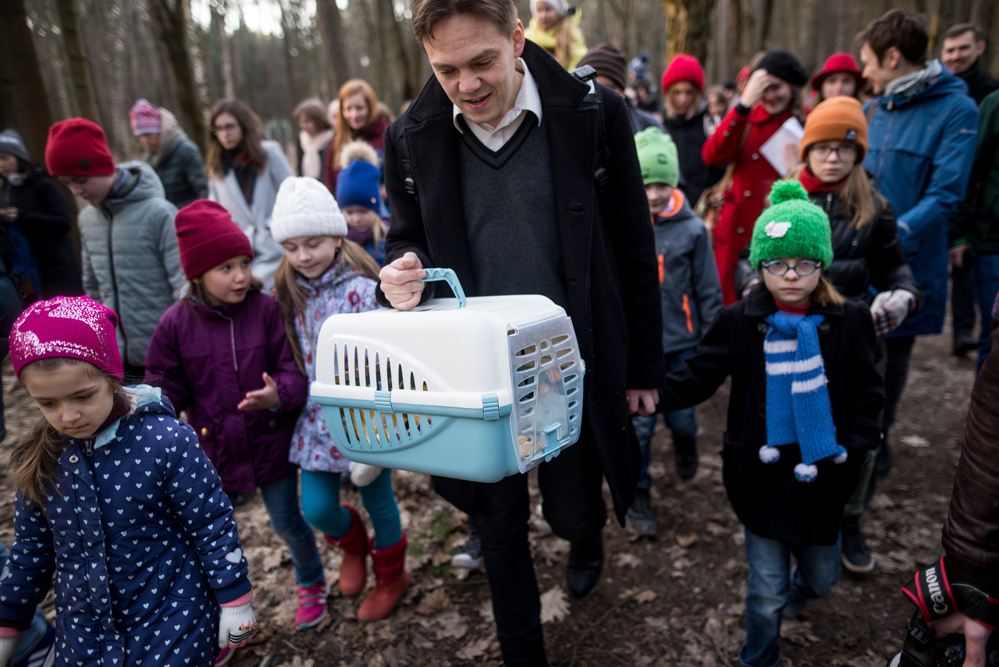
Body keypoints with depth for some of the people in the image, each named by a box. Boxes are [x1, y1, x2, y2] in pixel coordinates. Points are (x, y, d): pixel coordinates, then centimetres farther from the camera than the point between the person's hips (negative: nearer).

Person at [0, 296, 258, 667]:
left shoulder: (165, 441, -20)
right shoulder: (40, 460, -6)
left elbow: (213, 525, -13)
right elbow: (31, 548, 9)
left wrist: (234, 602, -8)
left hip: (173, 616, -4)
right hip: (83, 630, 5)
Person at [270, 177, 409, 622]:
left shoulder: (360, 290, -17)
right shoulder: (287, 294, 2)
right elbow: (286, 360, 12)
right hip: (316, 420, 5)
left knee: (378, 501, 13)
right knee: (316, 508, 4)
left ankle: (391, 575, 41)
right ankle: (352, 545, 41)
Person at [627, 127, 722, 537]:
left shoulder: (691, 229, -4)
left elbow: (708, 289, 4)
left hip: (681, 341, 1)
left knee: (681, 417, 11)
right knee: (638, 423, 4)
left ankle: (685, 444, 49)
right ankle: (638, 496, 24)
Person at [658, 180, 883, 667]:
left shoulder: (849, 321, -5)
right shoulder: (738, 323, -9)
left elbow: (867, 392, 3)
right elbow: (696, 379, -8)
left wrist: (855, 446, -8)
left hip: (823, 476, 2)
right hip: (763, 475, -2)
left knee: (823, 578, 22)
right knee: (767, 591, 8)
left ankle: (801, 587, 59)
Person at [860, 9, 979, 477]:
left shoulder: (956, 110, -10)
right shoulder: (872, 109, 6)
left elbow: (945, 194, -17)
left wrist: (894, 236, -28)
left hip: (906, 261, -4)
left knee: (891, 354, 12)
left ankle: (877, 437, 31)